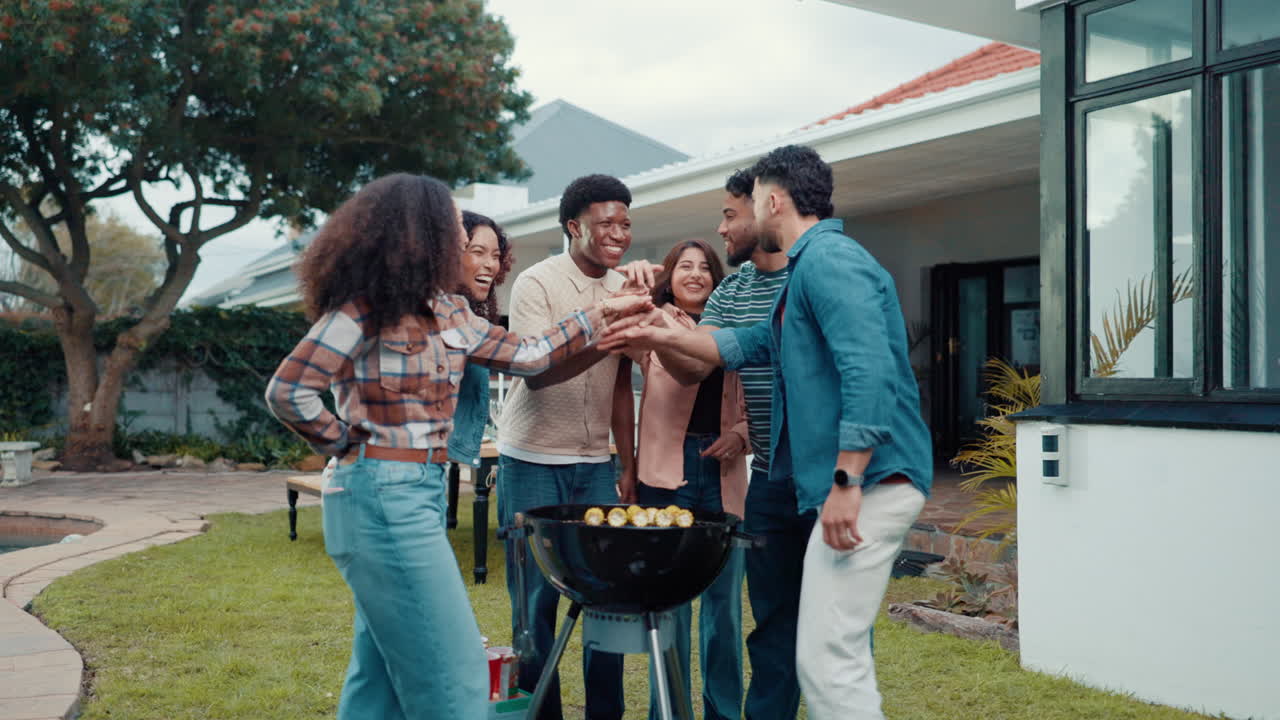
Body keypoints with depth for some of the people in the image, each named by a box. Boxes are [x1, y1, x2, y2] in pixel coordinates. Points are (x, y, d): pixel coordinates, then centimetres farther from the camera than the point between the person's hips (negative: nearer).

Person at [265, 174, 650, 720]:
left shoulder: (447, 311, 11)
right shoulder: (365, 305, -13)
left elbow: (524, 355, 14)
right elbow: (288, 391, -17)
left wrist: (599, 313, 16)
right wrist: (346, 444, -7)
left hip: (420, 493, 9)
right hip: (383, 496, -9)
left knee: (384, 672, 15)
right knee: (453, 675, -4)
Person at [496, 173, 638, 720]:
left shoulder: (624, 290, 6)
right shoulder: (537, 282, -10)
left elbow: (621, 387, 10)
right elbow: (535, 372, -22)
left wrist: (628, 468, 7)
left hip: (596, 464, 4)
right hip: (533, 463, -4)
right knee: (537, 597, 0)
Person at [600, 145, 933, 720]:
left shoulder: (828, 261, -13)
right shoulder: (812, 265, 21)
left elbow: (870, 373, -24)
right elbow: (754, 346, 28)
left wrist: (846, 483, -24)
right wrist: (664, 337, 25)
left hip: (872, 480, -11)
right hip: (859, 480, 11)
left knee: (826, 661, -11)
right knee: (842, 656, 15)